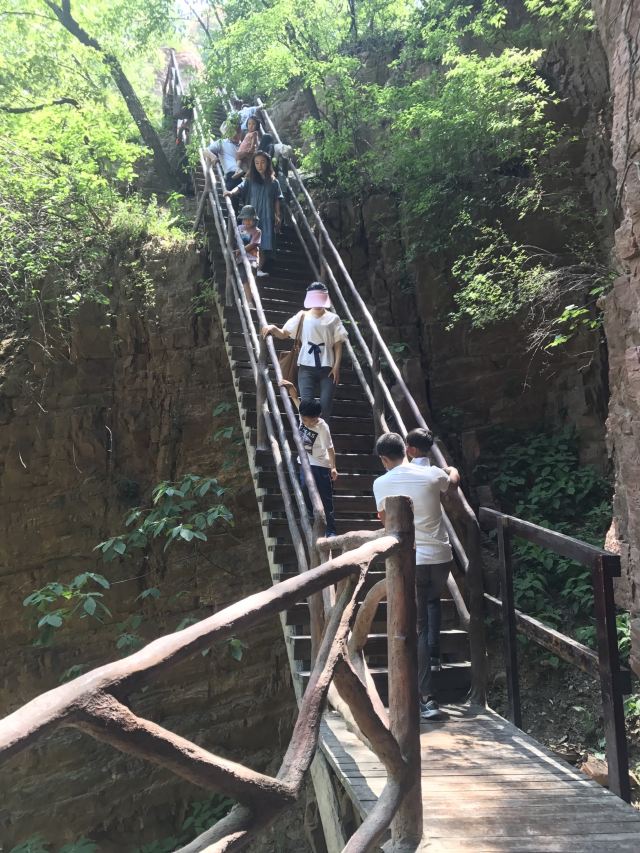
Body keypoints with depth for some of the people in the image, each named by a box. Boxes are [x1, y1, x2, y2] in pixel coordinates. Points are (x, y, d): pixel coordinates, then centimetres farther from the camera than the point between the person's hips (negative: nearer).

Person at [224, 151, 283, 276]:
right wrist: (231, 192, -33)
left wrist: (278, 217, 5)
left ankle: (260, 268, 9)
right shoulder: (250, 180, 2)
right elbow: (240, 187, -13)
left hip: (267, 218, 2)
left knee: (264, 244, 1)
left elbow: (277, 201, 8)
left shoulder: (273, 182, 7)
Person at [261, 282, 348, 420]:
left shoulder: (333, 318, 8)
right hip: (307, 367, 0)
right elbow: (283, 334, 5)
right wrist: (273, 329, -17)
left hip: (327, 368, 0)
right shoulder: (302, 316, 7)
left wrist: (336, 366, -6)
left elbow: (338, 344, 5)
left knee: (326, 404, -2)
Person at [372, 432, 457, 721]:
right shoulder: (431, 474, -2)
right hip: (441, 556, 2)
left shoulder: (381, 484, -5)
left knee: (418, 626, 6)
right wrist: (451, 471, 44)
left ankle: (427, 699, 4)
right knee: (432, 600, 34)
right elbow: (451, 483, 23)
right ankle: (434, 657, 26)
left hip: (410, 560, -2)